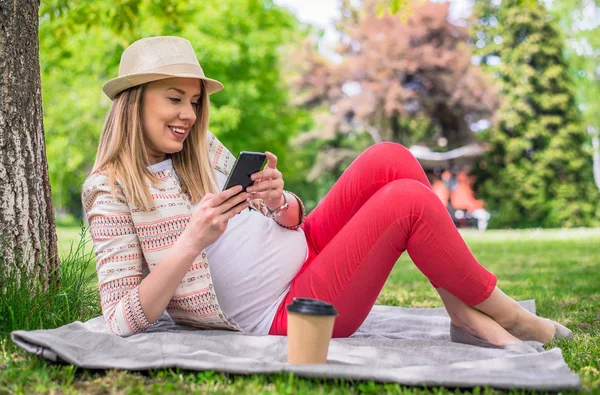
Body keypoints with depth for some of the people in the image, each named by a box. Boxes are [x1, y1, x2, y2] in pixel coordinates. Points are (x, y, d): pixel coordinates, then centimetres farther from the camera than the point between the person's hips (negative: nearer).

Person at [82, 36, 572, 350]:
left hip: (305, 252, 8)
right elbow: (123, 322, -15)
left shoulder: (200, 148, 10)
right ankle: (505, 314, 2)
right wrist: (192, 242, -28)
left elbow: (287, 217, 12)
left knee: (390, 159, -10)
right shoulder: (110, 191, -9)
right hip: (286, 314, -8)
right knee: (409, 200, -21)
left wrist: (278, 201, -14)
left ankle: (464, 310, -6)